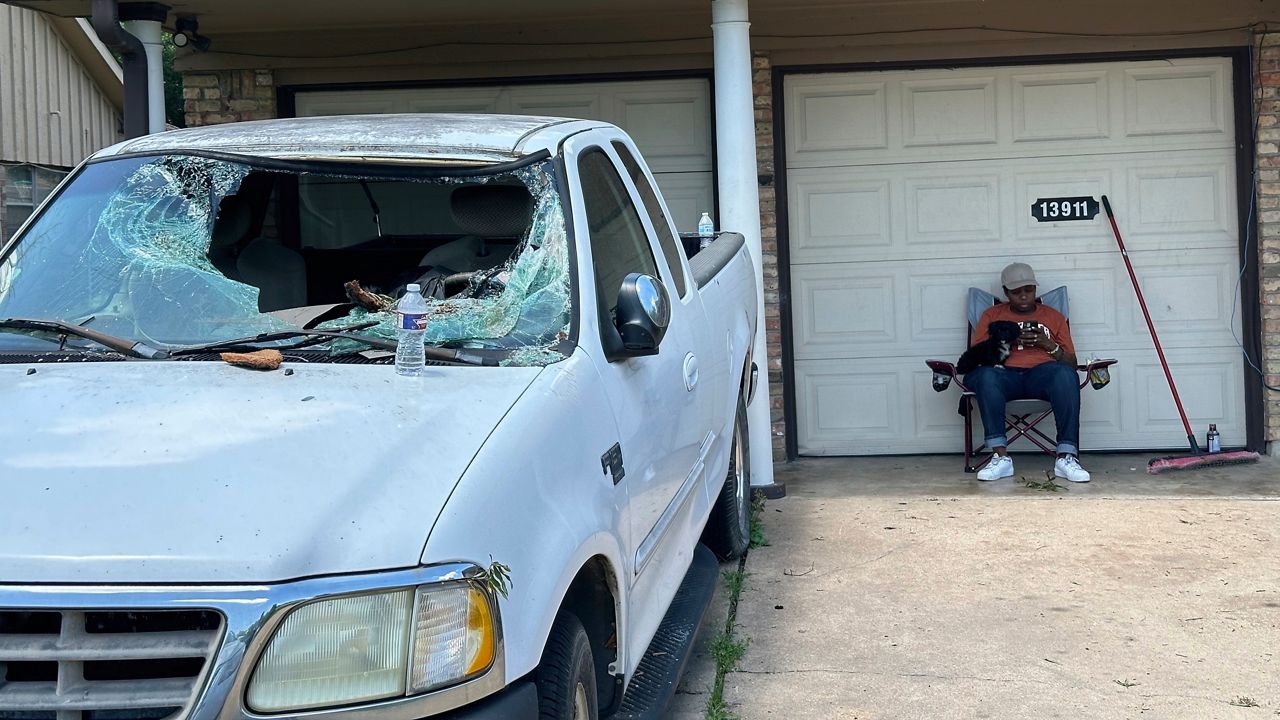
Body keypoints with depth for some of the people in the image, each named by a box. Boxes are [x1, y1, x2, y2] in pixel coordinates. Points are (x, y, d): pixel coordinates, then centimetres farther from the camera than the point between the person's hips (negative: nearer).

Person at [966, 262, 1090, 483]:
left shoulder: (1053, 316, 23)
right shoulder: (992, 315, 22)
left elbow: (1071, 362, 18)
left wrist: (1050, 345, -2)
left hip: (1043, 372, 0)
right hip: (1004, 374, 0)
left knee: (1066, 374, -36)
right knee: (986, 376, -37)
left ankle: (1066, 456, -39)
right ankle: (1001, 457, -38)